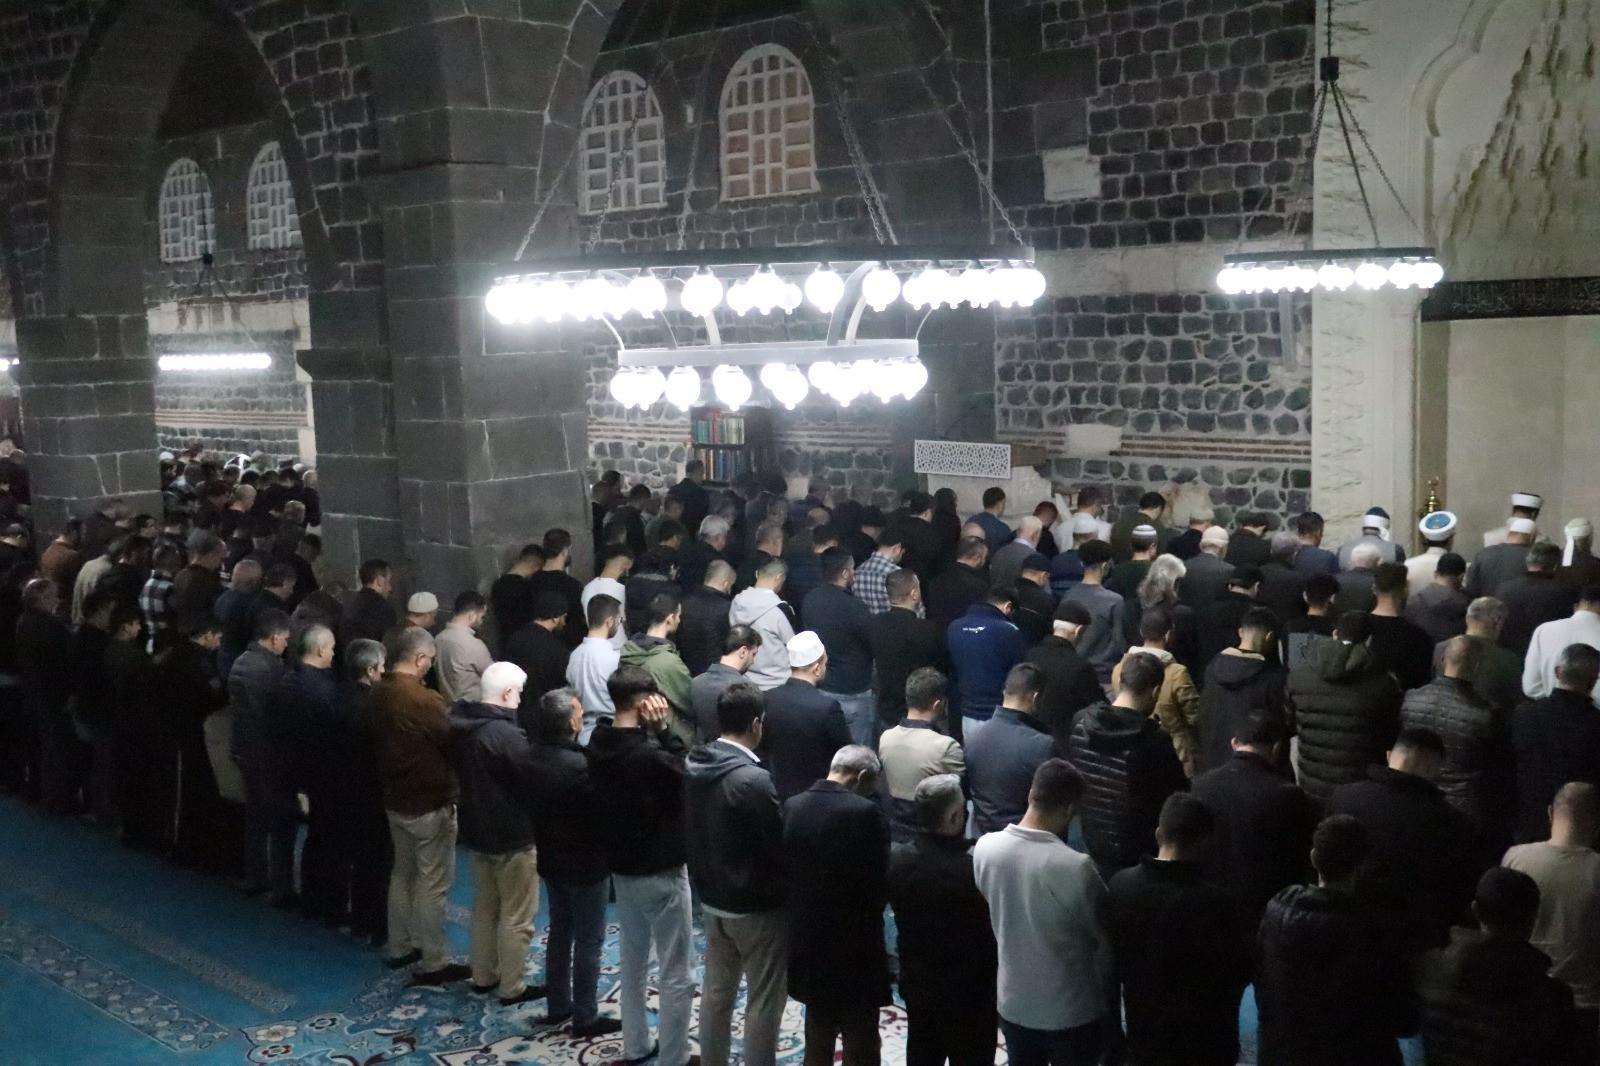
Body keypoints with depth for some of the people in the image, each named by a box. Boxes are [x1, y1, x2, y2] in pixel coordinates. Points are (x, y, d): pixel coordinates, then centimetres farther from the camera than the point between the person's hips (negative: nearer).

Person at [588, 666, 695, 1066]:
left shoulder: (599, 744, -4)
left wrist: (653, 732, -10)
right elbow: (686, 778, -13)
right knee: (676, 973, 5)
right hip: (661, 872, -8)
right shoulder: (650, 756, -29)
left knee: (633, 961, 22)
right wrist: (664, 729, -18)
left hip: (621, 868, 8)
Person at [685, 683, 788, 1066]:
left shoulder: (694, 766, -2)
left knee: (716, 992, 19)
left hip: (713, 899, 8)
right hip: (757, 906, -8)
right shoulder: (753, 779, -26)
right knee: (763, 1002, 5)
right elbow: (778, 845, -19)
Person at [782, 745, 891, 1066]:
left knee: (818, 1037, 21)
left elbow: (782, 872, 4)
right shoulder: (865, 813, -20)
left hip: (807, 943, 6)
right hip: (854, 948, -6)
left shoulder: (791, 807, -3)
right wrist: (867, 912, 4)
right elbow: (880, 885, -16)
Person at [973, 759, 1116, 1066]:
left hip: (1013, 1004, 4)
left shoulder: (984, 848, -12)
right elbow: (1104, 945, -14)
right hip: (1071, 1013, -4)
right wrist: (1110, 1012, 1)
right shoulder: (1076, 868, -27)